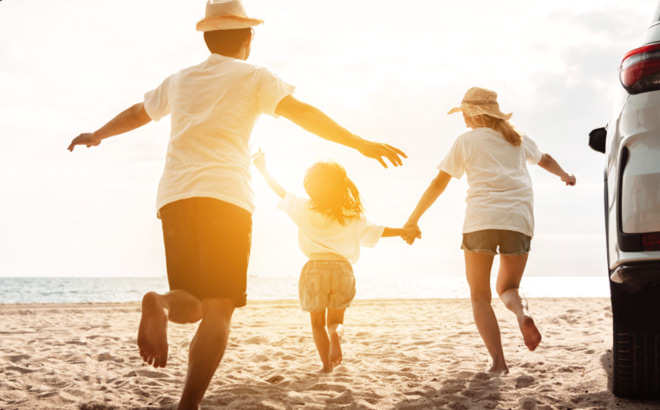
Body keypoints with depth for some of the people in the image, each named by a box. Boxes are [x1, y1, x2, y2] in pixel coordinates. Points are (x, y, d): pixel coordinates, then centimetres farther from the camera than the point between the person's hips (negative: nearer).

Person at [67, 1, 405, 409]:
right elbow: (302, 113, -4)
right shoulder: (253, 77, 10)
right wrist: (361, 144, -5)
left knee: (191, 303, 13)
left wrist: (97, 135, 55)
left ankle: (161, 304, -23)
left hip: (174, 197, 4)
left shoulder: (180, 80, 24)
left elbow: (135, 114, 38)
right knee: (218, 311, -3)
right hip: (225, 196, -4)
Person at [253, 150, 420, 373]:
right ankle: (336, 334, -21)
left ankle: (326, 363, 1)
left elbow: (282, 193, 7)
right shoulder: (353, 216, 5)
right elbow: (376, 231, 10)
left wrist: (264, 170, 18)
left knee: (317, 323, 12)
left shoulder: (305, 209, 1)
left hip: (314, 269, -1)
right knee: (335, 319, 13)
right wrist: (404, 231, 22)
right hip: (342, 269, 1)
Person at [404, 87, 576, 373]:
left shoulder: (466, 140, 9)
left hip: (481, 219, -3)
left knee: (479, 295, 7)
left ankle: (498, 360, -9)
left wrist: (413, 220, 12)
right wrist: (565, 176, 58)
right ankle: (523, 312, -17)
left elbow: (438, 184, 6)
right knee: (507, 288, 19)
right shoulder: (517, 138, 21)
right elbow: (544, 160, 39)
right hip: (519, 219, 4)